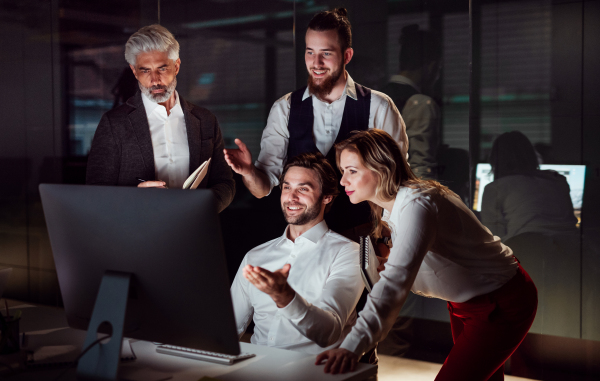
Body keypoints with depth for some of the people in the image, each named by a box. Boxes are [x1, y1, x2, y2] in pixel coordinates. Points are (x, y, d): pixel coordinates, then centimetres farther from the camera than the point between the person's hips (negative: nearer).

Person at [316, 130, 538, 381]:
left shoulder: (416, 205, -32)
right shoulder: (389, 206, -2)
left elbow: (397, 280, -45)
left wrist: (353, 346, -54)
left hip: (502, 304, -10)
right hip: (464, 302, 10)